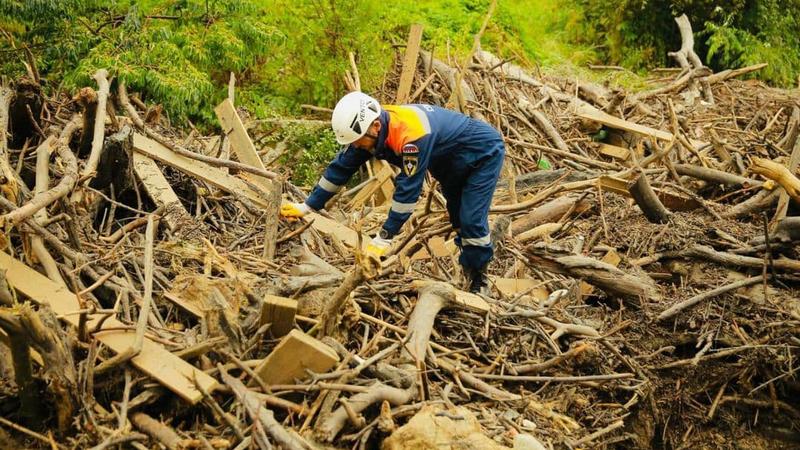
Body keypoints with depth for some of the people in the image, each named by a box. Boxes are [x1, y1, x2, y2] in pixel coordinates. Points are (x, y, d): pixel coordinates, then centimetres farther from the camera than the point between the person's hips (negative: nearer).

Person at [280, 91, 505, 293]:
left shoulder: (411, 134, -43)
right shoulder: (367, 127, -17)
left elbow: (408, 189, -40)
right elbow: (340, 168, -9)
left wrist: (383, 239, -35)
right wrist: (307, 207, -8)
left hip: (484, 152, -9)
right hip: (453, 163, 9)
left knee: (471, 220, -13)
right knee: (457, 217, 15)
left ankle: (479, 284, 2)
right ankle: (467, 270, 28)